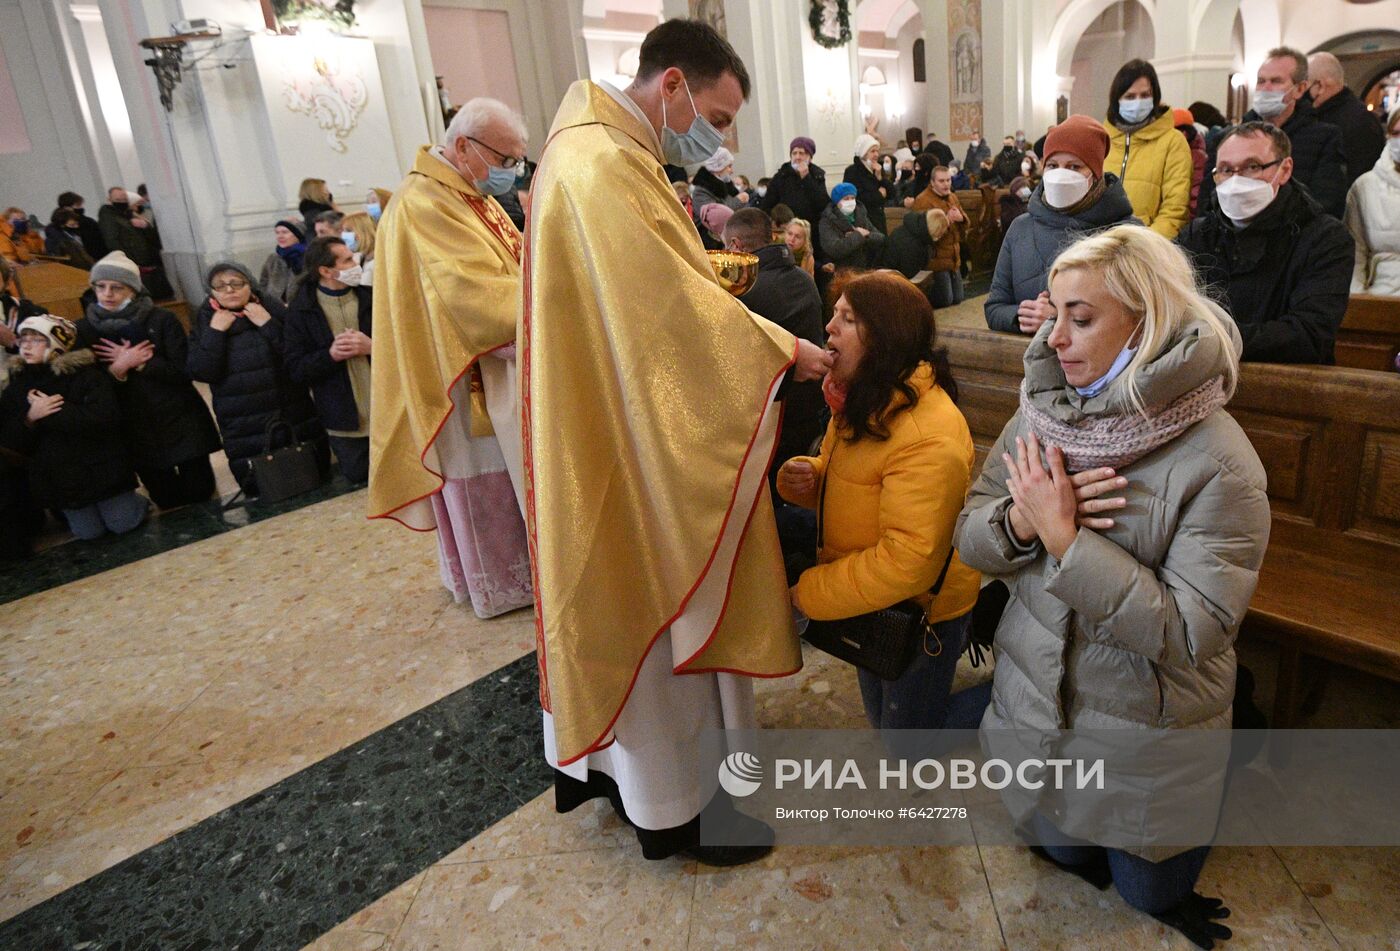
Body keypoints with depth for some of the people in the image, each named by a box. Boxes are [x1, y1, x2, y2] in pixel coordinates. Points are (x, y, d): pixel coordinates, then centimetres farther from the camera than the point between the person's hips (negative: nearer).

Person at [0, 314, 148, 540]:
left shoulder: (88, 374, -10)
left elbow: (104, 418, -24)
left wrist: (53, 413, -22)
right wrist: (29, 418, -19)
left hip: (99, 467, -3)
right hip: (54, 477, 4)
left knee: (123, 523, -1)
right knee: (89, 531, 2)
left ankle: (136, 501, 30)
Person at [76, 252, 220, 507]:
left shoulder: (162, 320, -7)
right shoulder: (85, 329, 1)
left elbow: (184, 371, -13)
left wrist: (137, 362, -18)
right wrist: (118, 367, -18)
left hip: (180, 421, -2)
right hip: (134, 429, 2)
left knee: (199, 490, 3)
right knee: (167, 498, 7)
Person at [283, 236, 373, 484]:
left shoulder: (371, 296, -1)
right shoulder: (301, 309, -4)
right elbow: (296, 368, -7)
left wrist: (372, 347, -21)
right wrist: (330, 355, -23)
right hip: (345, 417, 0)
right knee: (358, 476, 15)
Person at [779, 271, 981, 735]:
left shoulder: (929, 435, -31)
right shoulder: (861, 403, 0)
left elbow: (910, 560, -33)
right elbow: (844, 480, 14)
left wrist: (809, 593, -25)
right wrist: (805, 476, -10)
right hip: (873, 609, 9)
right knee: (882, 719, 29)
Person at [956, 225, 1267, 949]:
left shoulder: (1218, 465, -24)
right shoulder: (1043, 414, -9)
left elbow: (1190, 632, -28)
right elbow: (969, 540, -6)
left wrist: (1062, 538, -32)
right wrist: (1021, 520, -27)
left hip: (1145, 735, -3)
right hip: (1034, 705, 4)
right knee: (1065, 856, 27)